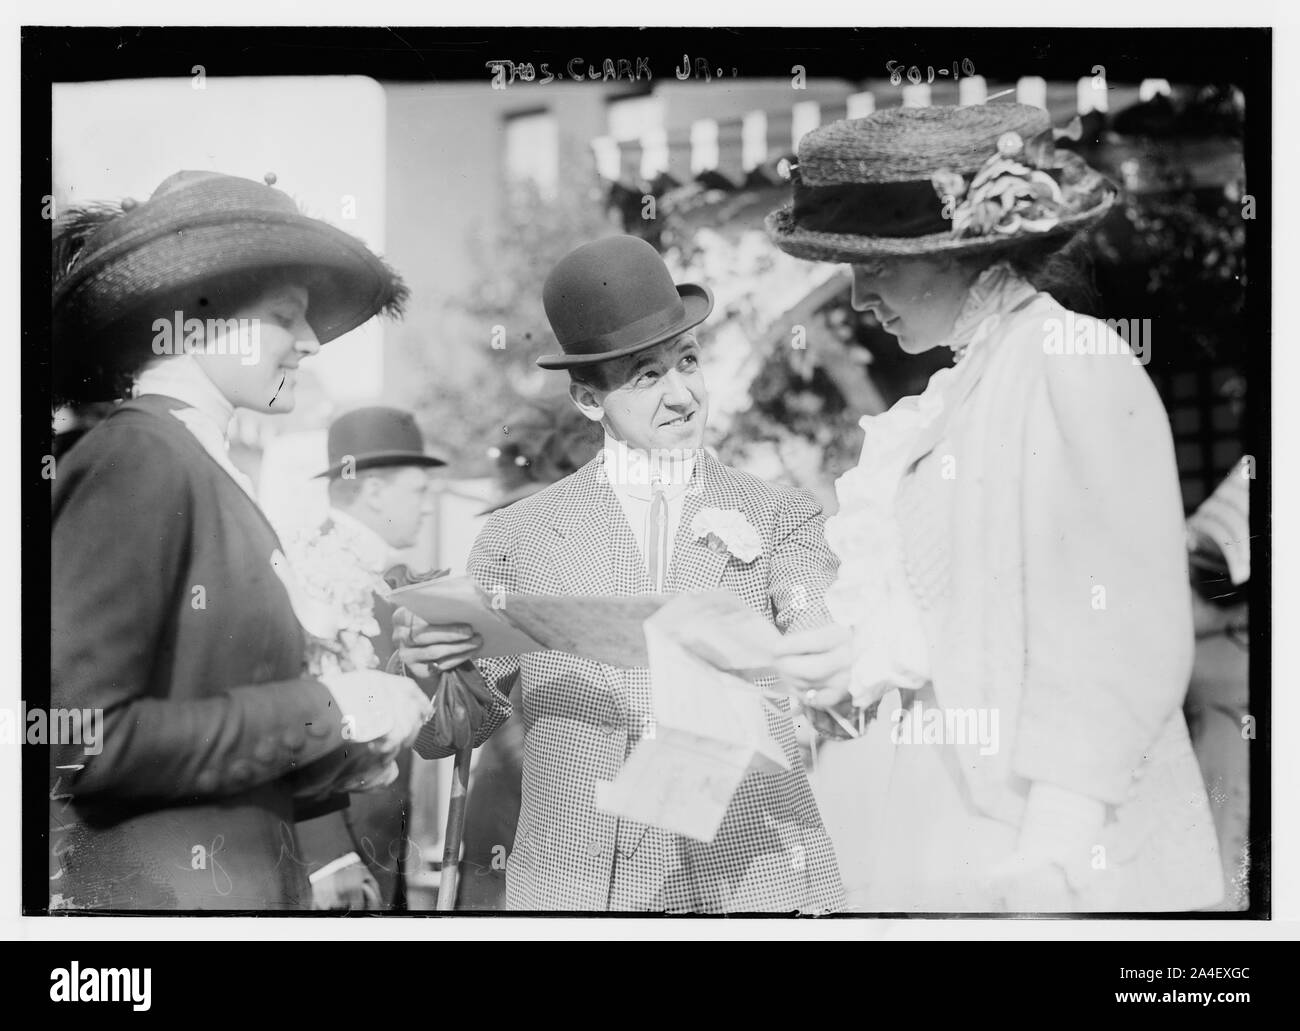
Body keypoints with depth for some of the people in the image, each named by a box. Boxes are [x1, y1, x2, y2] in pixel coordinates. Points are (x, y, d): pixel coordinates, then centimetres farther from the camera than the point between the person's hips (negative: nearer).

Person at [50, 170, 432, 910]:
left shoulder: (216, 478, 8)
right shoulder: (136, 464, -14)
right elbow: (81, 737, -21)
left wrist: (341, 763, 0)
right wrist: (323, 710, -17)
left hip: (248, 881, 8)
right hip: (148, 888, -8)